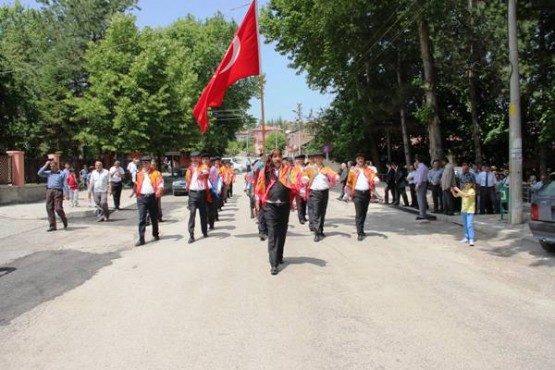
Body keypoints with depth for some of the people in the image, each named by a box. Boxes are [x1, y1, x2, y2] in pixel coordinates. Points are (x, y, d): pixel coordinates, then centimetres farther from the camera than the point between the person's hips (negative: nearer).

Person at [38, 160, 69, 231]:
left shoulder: (62, 173, 6)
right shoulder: (48, 173, 18)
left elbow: (65, 184, 1)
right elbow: (39, 173, 6)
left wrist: (66, 194, -8)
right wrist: (45, 165, 5)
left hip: (58, 191, -4)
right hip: (49, 191, 5)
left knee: (58, 208, -11)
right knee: (49, 209, 1)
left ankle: (65, 221, 15)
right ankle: (52, 226, 6)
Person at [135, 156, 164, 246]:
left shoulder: (155, 173, 1)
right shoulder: (139, 174, 12)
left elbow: (160, 183, -10)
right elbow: (136, 184, 18)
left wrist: (159, 190, -28)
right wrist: (136, 193, 9)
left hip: (152, 197, -1)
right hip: (142, 198, 2)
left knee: (154, 218, 11)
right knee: (141, 219, -5)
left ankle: (155, 234, 30)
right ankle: (141, 239, -5)